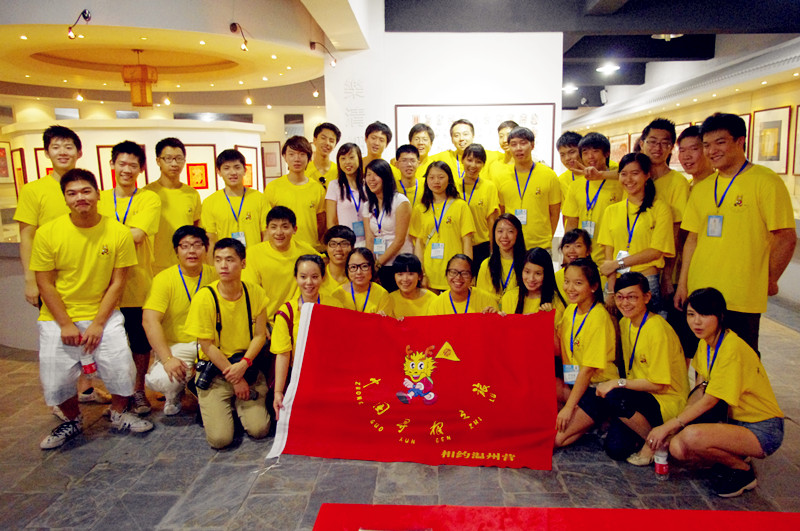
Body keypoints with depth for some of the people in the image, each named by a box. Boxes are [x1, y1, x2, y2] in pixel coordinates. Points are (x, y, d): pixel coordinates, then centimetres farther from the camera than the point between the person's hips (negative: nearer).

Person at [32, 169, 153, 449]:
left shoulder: (118, 232, -9)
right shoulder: (48, 233, -9)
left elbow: (117, 283, -6)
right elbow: (45, 283, -4)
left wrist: (98, 323, -10)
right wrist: (66, 324, -9)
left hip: (103, 314, 0)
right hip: (58, 317, 1)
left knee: (121, 367, -12)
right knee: (55, 379, -3)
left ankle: (118, 414, 19)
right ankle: (73, 420, 30)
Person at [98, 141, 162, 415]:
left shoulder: (149, 199, -1)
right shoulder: (100, 198, 9)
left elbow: (136, 235, -14)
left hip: (139, 283, -2)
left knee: (141, 342, 7)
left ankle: (138, 391, 25)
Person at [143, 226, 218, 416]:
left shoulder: (214, 275, 2)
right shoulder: (164, 279, -7)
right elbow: (150, 321, -16)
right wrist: (167, 359, -25)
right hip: (176, 345, -2)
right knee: (160, 379, -30)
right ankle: (174, 395, 10)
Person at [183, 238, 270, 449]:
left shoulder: (255, 293, -4)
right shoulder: (205, 297, -14)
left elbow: (260, 335, 0)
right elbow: (207, 345, -10)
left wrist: (243, 364, -17)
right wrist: (234, 378, -10)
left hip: (247, 368, 2)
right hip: (214, 370, -2)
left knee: (259, 430, -12)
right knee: (220, 438, -14)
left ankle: (238, 403, 19)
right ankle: (209, 405, 18)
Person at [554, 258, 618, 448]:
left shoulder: (599, 318, -20)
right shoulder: (571, 309, 4)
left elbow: (589, 369, -21)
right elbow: (560, 348, 6)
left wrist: (569, 407, -20)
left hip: (598, 388, -8)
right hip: (575, 381, 8)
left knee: (555, 439, -18)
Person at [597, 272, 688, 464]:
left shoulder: (658, 330, -21)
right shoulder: (625, 323, 5)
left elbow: (658, 385, -19)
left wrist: (618, 383, -19)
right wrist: (618, 385, 0)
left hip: (668, 402, -7)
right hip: (640, 394, 7)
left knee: (615, 399, -34)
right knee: (615, 449, -14)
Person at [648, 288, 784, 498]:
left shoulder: (732, 348, -25)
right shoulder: (705, 343, 2)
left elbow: (710, 401, -22)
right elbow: (699, 392, 4)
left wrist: (667, 427, -17)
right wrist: (675, 425, -8)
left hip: (762, 431, -7)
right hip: (736, 420, 8)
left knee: (692, 436, -31)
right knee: (677, 448, -13)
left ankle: (743, 471, -4)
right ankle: (733, 458, 10)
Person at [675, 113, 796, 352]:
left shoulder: (765, 182, -6)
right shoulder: (701, 188, 11)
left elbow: (786, 238, -7)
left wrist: (770, 281, -2)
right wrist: (682, 284, 9)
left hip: (742, 299, -5)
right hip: (700, 295, 5)